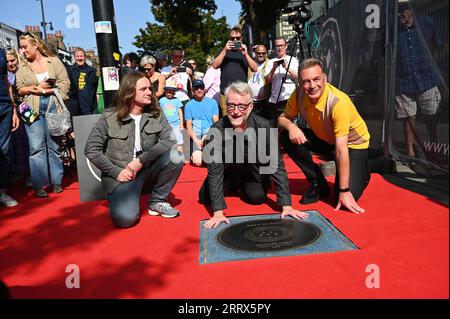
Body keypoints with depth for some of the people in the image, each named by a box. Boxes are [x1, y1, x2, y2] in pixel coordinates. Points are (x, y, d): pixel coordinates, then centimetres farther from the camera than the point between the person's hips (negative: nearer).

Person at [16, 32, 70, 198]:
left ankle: (56, 182, 12)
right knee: (36, 147, -4)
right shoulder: (22, 67, 12)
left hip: (53, 108, -1)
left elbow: (65, 82, 3)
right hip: (33, 110, 1)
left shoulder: (54, 61, 8)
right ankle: (38, 185, 1)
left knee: (55, 146, 3)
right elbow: (20, 90, 8)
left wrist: (52, 90, -11)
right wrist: (36, 88, -7)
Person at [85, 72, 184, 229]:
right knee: (125, 219, -25)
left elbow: (169, 140, -13)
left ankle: (157, 202, -2)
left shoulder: (156, 113, -1)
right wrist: (116, 172, -15)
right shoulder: (109, 118, -8)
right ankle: (117, 198, 14)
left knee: (175, 156, -24)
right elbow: (91, 150, -7)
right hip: (120, 174, -3)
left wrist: (141, 161, -22)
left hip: (147, 168, 4)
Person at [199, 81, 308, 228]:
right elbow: (215, 170, -28)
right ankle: (234, 187, 20)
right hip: (228, 173, 0)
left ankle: (245, 187, 18)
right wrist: (218, 212, -34)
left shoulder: (263, 126, -28)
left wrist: (286, 205, -29)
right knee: (205, 197, -12)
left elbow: (277, 165, -25)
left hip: (255, 174, 0)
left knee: (257, 197, -20)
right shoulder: (216, 130, -28)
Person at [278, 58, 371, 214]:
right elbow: (283, 117, -5)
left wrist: (344, 191, -31)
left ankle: (361, 173, 16)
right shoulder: (299, 95, -19)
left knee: (348, 197, -22)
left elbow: (341, 149, -34)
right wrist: (290, 126, -32)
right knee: (287, 137, -20)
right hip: (324, 139, 5)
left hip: (353, 144, -5)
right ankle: (318, 184, -4)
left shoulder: (339, 102, -34)